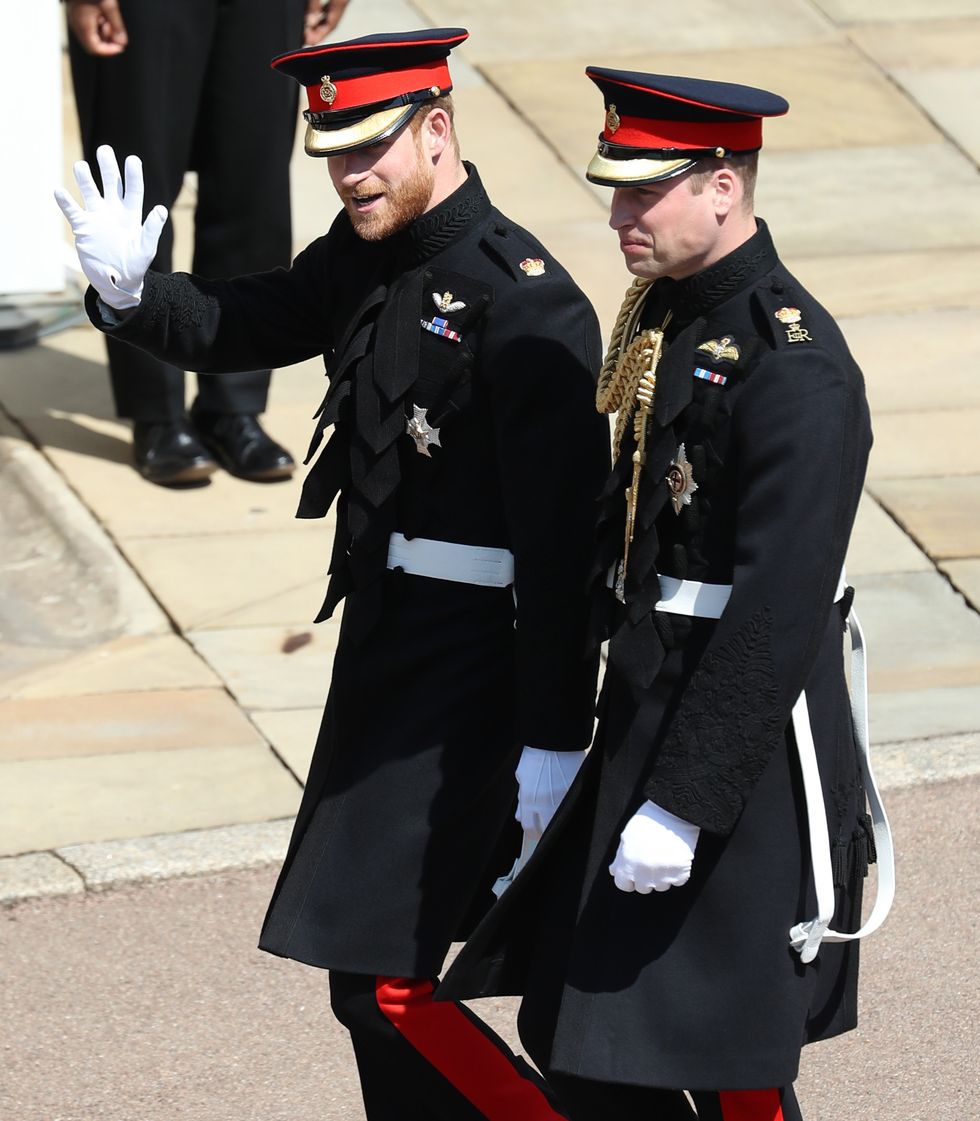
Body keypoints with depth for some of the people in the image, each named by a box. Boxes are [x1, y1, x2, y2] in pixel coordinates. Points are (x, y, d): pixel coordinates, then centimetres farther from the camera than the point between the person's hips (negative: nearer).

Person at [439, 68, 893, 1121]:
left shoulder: (796, 368, -22)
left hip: (743, 759, -9)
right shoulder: (667, 311, 7)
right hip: (643, 720, 9)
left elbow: (778, 615, -25)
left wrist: (682, 806, -24)